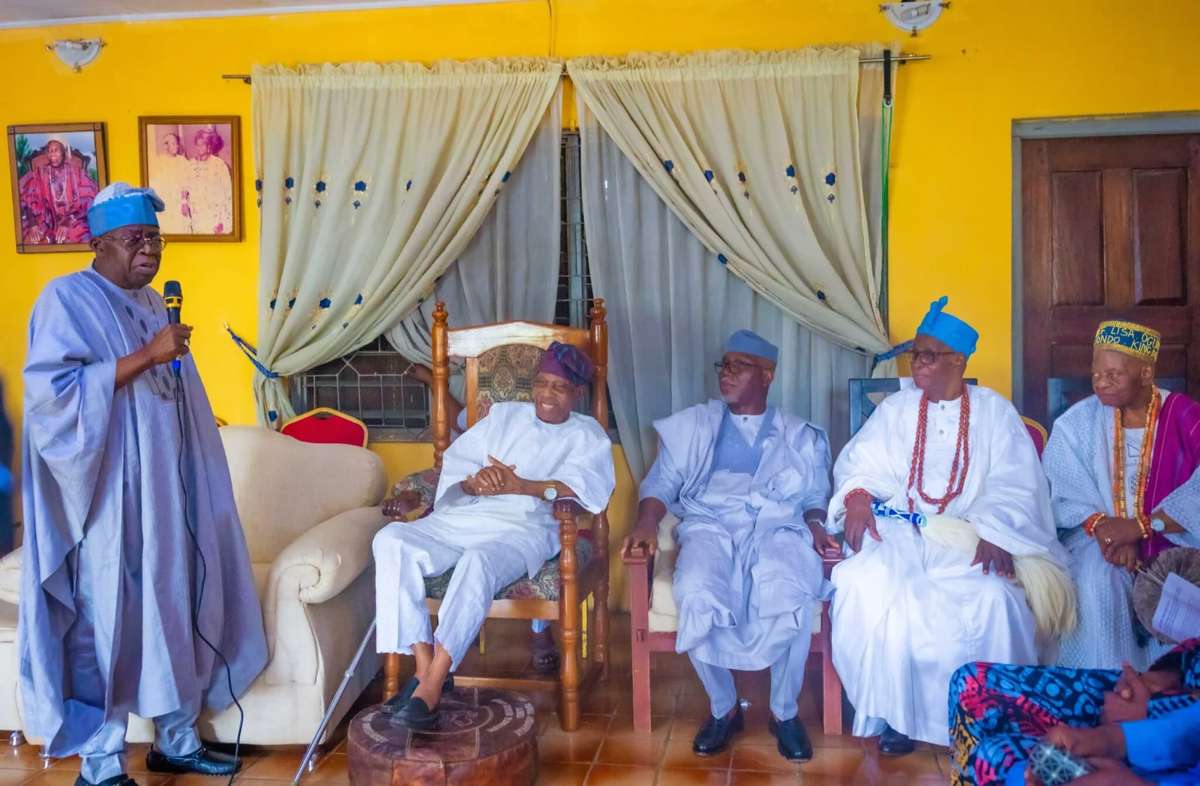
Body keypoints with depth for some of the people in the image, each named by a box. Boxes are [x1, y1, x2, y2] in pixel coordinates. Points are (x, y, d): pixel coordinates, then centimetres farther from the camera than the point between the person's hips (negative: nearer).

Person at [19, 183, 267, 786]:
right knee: (108, 617, -1)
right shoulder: (67, 299, -9)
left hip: (164, 487, 8)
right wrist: (145, 356, -24)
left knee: (177, 605, 12)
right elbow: (52, 390, -22)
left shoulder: (153, 304, 15)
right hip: (108, 492, -8)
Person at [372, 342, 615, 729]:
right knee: (391, 540, -23)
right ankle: (424, 666, -24)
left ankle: (430, 688, -36)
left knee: (479, 563, -38)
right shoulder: (504, 415, 26)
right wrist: (474, 482, -11)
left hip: (523, 528, -4)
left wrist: (520, 486, -22)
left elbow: (587, 484, -7)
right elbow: (456, 460, 15)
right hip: (461, 519, 5)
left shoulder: (587, 434, 14)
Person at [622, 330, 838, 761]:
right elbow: (662, 481, 12)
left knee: (792, 598, -34)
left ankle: (784, 711, -8)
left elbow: (813, 496, 16)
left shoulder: (799, 434, 20)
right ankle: (723, 707, -8)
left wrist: (815, 525, -7)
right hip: (711, 525, 0)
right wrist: (647, 521, -8)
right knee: (697, 594, -34)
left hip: (778, 527, 0)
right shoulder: (692, 424, 19)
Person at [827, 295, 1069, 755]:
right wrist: (858, 495, -18)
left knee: (993, 597, -32)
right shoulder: (895, 409, 14)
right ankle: (893, 712, -16)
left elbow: (1014, 484, -1)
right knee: (867, 584, -30)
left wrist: (995, 533, -19)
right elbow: (861, 462, 5)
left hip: (966, 534, -1)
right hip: (899, 529, 1)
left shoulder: (994, 411, 9)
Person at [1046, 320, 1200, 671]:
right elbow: (1061, 492, -6)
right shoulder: (1078, 422, 0)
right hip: (1100, 540, 1)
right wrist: (1100, 524, -25)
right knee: (1098, 577, -29)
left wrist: (1140, 526, -28)